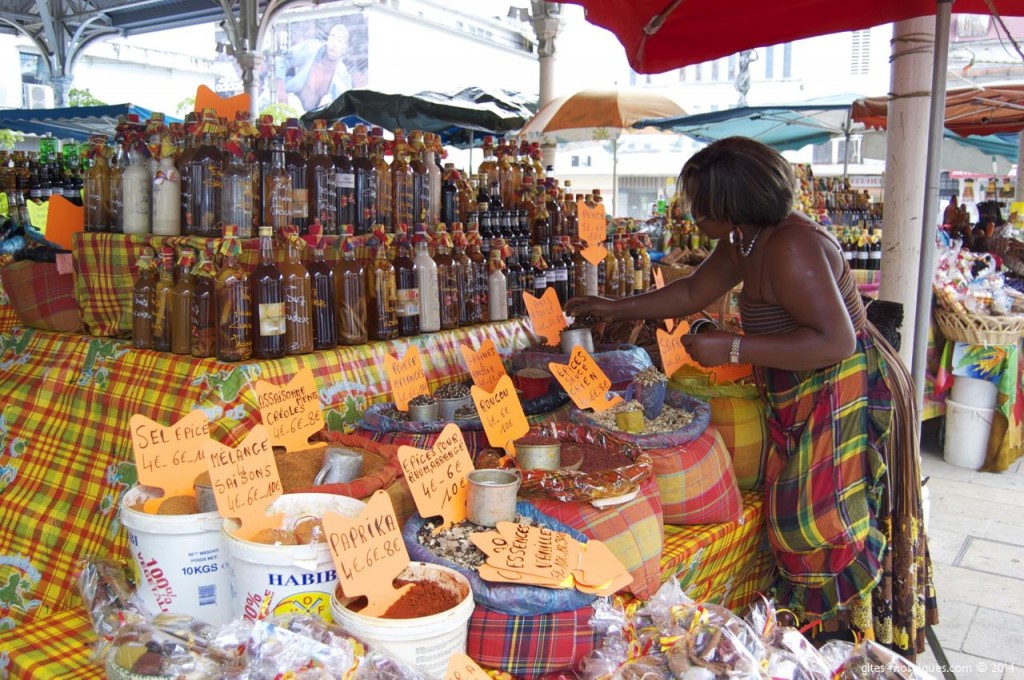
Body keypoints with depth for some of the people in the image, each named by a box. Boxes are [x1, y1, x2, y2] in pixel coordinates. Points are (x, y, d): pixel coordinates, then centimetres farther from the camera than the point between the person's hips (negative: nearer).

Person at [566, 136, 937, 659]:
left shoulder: (791, 248, -24)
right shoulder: (743, 241, 6)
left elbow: (835, 341, -29)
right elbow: (693, 292, 20)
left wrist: (732, 349, -27)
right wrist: (615, 308, 20)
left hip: (846, 397, -9)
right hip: (806, 401, 9)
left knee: (817, 525, -5)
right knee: (800, 518, 13)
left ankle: (848, 643, 13)